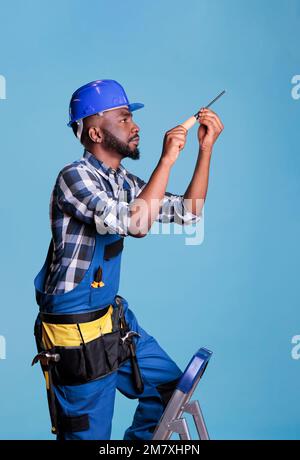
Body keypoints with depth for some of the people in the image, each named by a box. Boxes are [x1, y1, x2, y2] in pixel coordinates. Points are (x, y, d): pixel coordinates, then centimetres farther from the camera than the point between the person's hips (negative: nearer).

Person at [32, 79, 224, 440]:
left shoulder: (123, 181, 6)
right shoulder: (75, 177, -19)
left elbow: (188, 213, 8)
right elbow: (135, 223, -31)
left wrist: (206, 148, 2)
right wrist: (167, 159, -24)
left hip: (113, 317, 8)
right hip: (75, 332, -8)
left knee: (170, 386, 20)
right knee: (90, 434, 6)